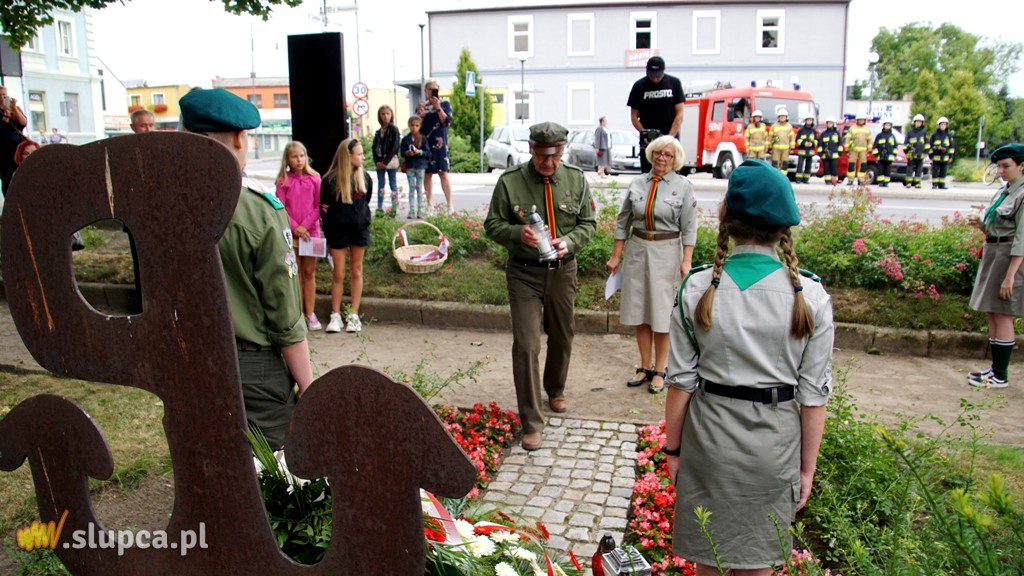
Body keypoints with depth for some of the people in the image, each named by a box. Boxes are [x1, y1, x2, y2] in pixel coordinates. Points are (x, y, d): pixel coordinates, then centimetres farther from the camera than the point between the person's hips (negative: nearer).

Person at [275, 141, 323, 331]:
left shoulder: (314, 179, 1)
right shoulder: (283, 181, 0)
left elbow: (318, 206, -2)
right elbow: (281, 208, -3)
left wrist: (305, 225, -13)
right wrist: (295, 227, -14)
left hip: (311, 231, 0)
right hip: (291, 232, 0)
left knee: (309, 273, 7)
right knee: (296, 273, 6)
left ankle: (310, 313, 13)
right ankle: (299, 313, 13)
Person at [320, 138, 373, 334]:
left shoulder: (364, 177, 0)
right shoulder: (330, 180, -9)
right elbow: (324, 207, -2)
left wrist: (362, 218, 8)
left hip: (359, 229, 3)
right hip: (337, 230, -2)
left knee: (356, 272, 8)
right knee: (339, 274, 2)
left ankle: (354, 315, 14)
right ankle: (335, 315, 12)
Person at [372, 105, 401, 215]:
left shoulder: (394, 129, -5)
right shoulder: (379, 131, 13)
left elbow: (395, 147, -12)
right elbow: (374, 147, 10)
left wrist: (385, 162, -14)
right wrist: (377, 161, -5)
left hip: (390, 161, -6)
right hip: (379, 162, 6)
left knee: (393, 184, 0)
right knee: (380, 184, 7)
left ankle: (394, 208, 2)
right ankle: (379, 208, 11)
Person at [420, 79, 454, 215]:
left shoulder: (445, 104, 6)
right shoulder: (422, 105, 14)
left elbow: (447, 121, -8)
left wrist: (438, 107, -15)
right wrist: (420, 114, -6)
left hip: (439, 143, -3)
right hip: (424, 143, 3)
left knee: (443, 173, -9)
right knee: (427, 174, 6)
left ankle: (450, 206, -10)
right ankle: (430, 204, 14)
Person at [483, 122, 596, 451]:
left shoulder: (576, 180, 1)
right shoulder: (510, 181, -7)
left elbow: (588, 223, 6)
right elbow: (492, 225, -2)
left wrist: (569, 241, -14)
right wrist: (517, 233, -23)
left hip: (563, 271, 3)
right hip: (524, 273, -3)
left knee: (562, 338, 19)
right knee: (526, 345, -9)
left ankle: (555, 390, 48)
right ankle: (531, 422, 1)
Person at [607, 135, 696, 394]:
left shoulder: (683, 186, -2)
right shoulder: (637, 183, 6)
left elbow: (689, 227, -4)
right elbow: (623, 221, 10)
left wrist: (686, 261, -10)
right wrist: (615, 256, 8)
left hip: (667, 251, -3)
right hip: (637, 249, 3)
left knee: (662, 314, 0)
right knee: (639, 313, 8)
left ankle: (659, 371, 13)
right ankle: (645, 367, 22)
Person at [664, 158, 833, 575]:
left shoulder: (697, 289, -12)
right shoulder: (810, 295, -10)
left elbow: (681, 381, -8)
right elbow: (814, 393, -6)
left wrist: (672, 448, 5)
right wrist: (808, 466, 5)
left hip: (710, 434, 0)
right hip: (774, 444, 1)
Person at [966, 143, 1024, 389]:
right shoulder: (1003, 191, 14)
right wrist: (979, 223, -2)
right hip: (993, 253, 9)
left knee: (1002, 316, -4)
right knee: (991, 314, 12)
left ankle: (1000, 376, 4)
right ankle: (996, 367, 22)